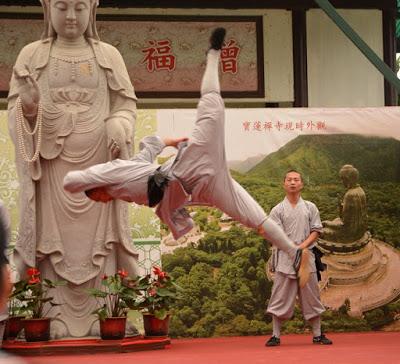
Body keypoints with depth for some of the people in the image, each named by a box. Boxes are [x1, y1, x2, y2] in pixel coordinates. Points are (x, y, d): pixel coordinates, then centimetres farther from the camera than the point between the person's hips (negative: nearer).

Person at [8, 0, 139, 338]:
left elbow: (125, 105, 6)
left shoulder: (109, 55, 8)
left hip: (98, 166, 1)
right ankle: (52, 321, -2)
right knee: (52, 243, -3)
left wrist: (119, 133, -14)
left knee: (98, 242, -1)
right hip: (51, 165, 0)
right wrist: (27, 110, -20)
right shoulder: (32, 55, 6)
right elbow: (15, 109, 3)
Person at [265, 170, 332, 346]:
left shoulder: (310, 208, 10)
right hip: (285, 258, -1)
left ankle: (317, 334, 14)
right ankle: (276, 335, 4)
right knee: (280, 298, -1)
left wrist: (302, 246, -12)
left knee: (311, 296, 5)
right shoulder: (277, 210, 5)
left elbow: (316, 231, 4)